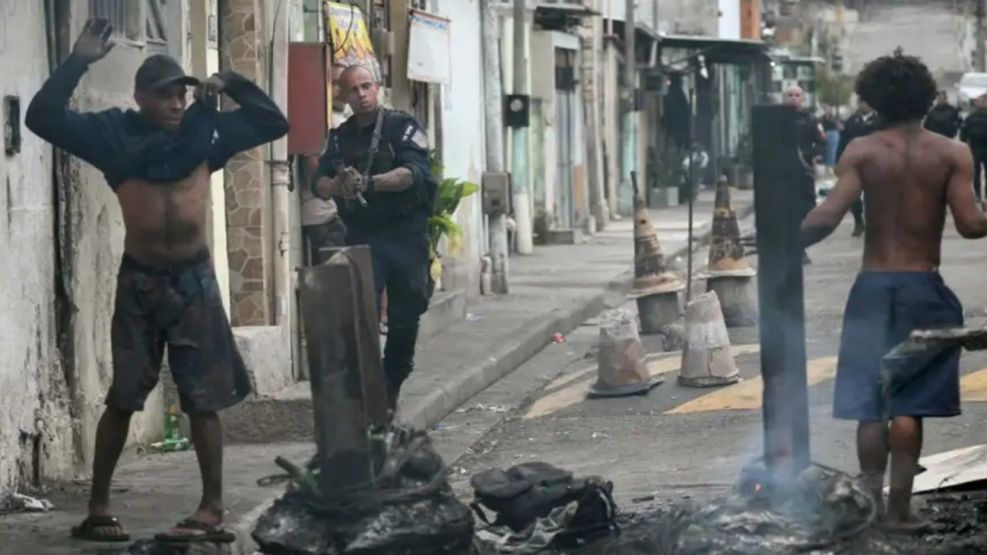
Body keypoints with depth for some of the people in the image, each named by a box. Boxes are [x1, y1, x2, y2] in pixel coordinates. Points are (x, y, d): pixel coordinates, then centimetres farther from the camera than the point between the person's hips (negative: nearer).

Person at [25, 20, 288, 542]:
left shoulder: (205, 130, 2)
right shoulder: (115, 133, -4)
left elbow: (273, 123, 9)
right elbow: (43, 117, -10)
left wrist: (231, 84, -3)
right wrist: (78, 62, -17)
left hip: (194, 279, 1)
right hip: (139, 281, -1)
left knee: (204, 399, 3)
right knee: (121, 398, 4)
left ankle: (212, 509, 8)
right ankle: (98, 507, 11)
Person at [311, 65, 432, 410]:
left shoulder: (403, 128, -1)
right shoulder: (341, 138, 11)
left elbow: (414, 173, -17)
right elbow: (319, 184, 2)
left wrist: (370, 182, -33)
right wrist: (338, 185, -23)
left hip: (405, 236, -1)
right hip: (362, 237, 1)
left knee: (405, 316, 6)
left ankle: (392, 385, 20)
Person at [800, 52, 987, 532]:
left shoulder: (862, 152, -4)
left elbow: (828, 217, -13)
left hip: (873, 286, 0)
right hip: (925, 289, 0)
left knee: (870, 404, 7)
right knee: (909, 405, 2)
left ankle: (874, 503, 6)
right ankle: (899, 508, 1)